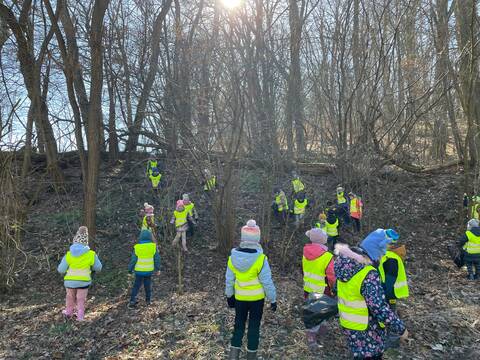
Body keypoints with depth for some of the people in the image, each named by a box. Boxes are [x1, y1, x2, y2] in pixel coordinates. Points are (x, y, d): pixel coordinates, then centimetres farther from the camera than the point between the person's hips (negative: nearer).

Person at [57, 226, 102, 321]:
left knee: (70, 297, 26)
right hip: (83, 281, -1)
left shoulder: (69, 254, -12)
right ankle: (80, 317, 21)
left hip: (70, 281, 2)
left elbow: (61, 270, -7)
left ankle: (69, 312, 43)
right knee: (81, 300, 16)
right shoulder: (91, 254, -13)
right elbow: (98, 268, -2)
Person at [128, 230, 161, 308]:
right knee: (148, 285, 16)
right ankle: (148, 300, 25)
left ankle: (132, 301, 6)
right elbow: (157, 258, -2)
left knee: (136, 286, 11)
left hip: (139, 270, -1)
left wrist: (130, 269, 7)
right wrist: (157, 268, 11)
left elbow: (133, 260, -6)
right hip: (149, 270, 1)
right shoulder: (153, 246, -9)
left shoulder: (137, 247, -11)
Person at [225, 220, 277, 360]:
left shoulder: (233, 256, -13)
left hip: (240, 297, 3)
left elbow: (229, 279, -2)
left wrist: (229, 295, 13)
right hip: (257, 298, -3)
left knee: (239, 325, 19)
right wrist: (273, 299, -3)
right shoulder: (260, 259, -25)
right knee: (254, 326, 14)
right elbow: (267, 282, -17)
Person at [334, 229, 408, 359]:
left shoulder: (345, 261, -7)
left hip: (347, 321, 7)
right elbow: (380, 309, -29)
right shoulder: (368, 275, -31)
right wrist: (401, 329, -15)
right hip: (365, 328, -7)